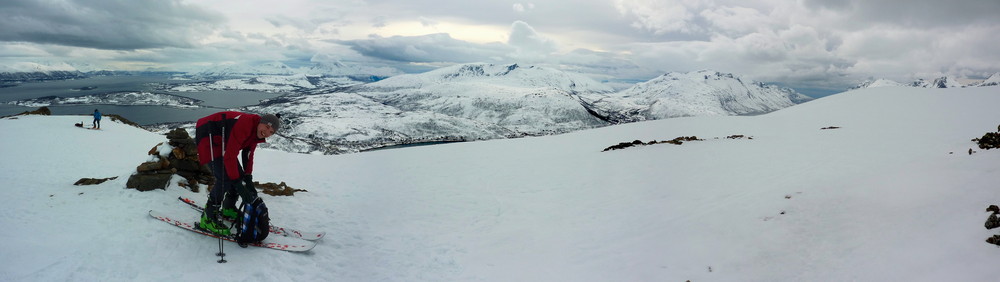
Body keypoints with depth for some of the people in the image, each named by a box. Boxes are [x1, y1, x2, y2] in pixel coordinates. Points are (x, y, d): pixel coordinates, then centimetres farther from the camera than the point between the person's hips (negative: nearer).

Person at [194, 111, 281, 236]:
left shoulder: (256, 132, -3)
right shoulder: (244, 124, -33)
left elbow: (248, 155, 6)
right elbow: (229, 156, -34)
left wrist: (248, 180, -3)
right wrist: (239, 186, -33)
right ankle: (207, 219, -9)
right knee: (225, 178, -19)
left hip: (222, 142, 10)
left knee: (238, 174, 8)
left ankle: (228, 209, 29)